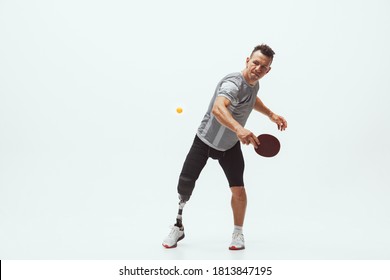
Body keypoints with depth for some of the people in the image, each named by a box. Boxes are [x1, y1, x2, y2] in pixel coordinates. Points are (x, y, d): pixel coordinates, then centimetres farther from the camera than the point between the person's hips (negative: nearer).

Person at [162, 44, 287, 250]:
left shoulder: (253, 83, -6)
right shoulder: (233, 84, -33)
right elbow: (217, 109, -56)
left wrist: (270, 114, 16)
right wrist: (238, 129, -71)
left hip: (231, 145, 5)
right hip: (205, 140, -5)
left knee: (238, 189, -7)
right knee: (185, 184, -5)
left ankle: (238, 233, 14)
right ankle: (178, 227, 20)